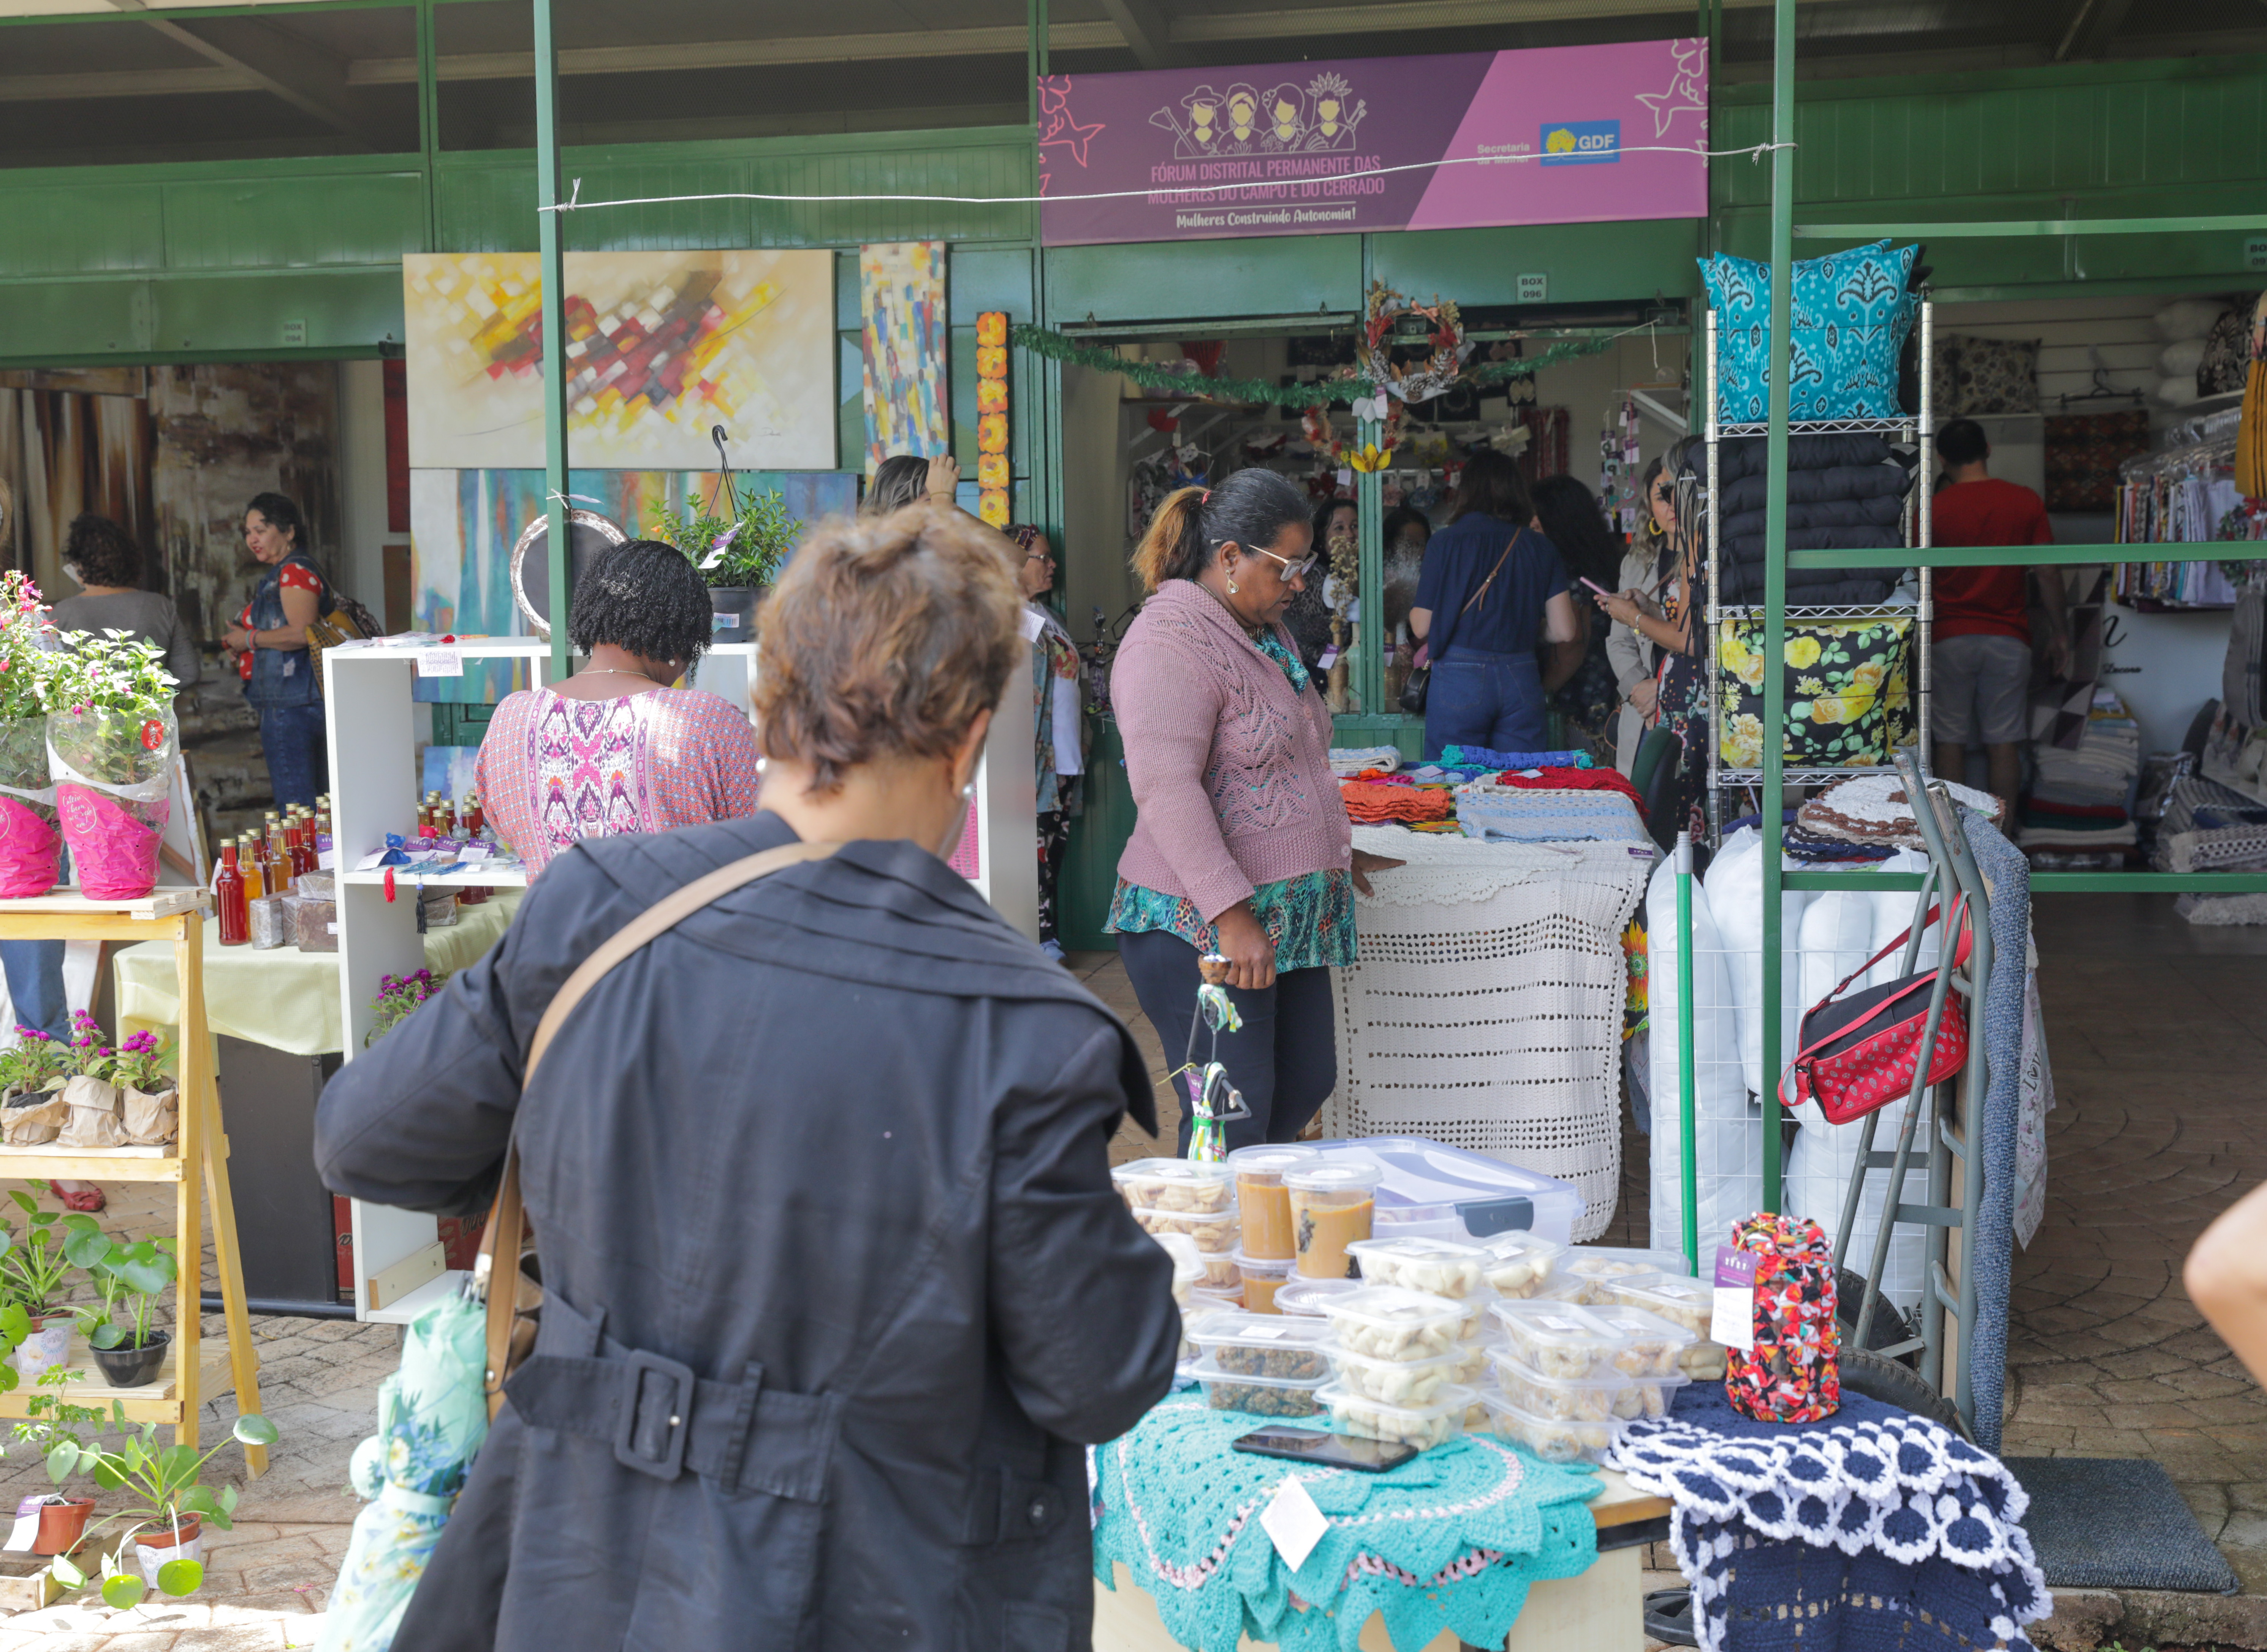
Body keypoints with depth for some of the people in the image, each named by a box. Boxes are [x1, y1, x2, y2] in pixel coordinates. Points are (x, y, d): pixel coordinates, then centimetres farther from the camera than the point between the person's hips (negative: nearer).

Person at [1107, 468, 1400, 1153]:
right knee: (1234, 1122, -7)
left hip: (1289, 917, 10)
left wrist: (1334, 850, 33)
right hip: (1201, 929, -10)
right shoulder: (1172, 642, -15)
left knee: (1307, 1086, 13)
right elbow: (1166, 789, -24)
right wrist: (1231, 914, -28)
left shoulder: (1265, 632, 17)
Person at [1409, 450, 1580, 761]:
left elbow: (1422, 627, -2)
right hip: (1522, 682, 3)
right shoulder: (1541, 547, 5)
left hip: (1459, 679, -2)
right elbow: (1563, 631, 4)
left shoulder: (1446, 541, -3)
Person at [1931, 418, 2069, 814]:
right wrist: (2060, 633, 8)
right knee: (2004, 743, 4)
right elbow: (2048, 574, 1)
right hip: (2008, 638, 1)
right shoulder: (2026, 502, 0)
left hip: (1950, 638, -1)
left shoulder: (1934, 510, -3)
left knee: (1951, 742, 5)